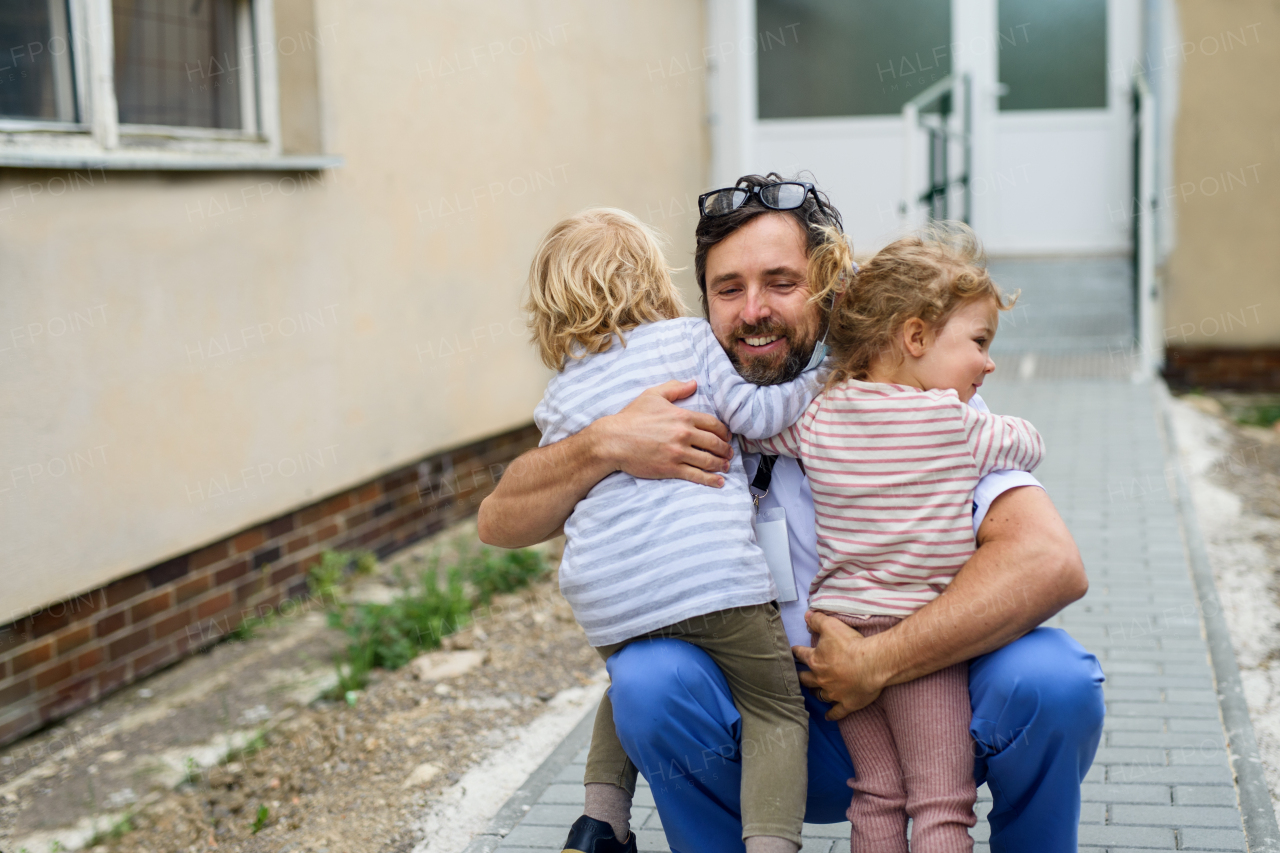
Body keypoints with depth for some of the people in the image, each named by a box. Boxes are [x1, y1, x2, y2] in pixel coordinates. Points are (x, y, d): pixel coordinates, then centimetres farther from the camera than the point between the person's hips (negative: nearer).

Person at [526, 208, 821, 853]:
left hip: (607, 601, 4)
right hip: (712, 571, -4)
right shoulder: (686, 338, 6)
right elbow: (753, 415, 1)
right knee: (776, 711, 8)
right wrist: (829, 375, 13)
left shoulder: (557, 401, 15)